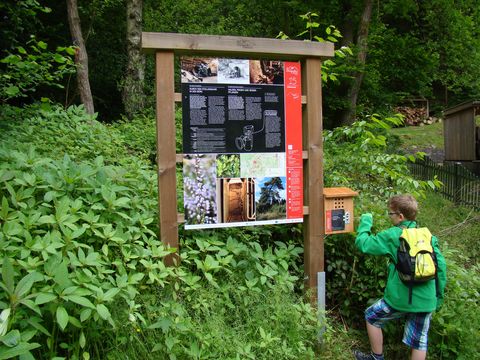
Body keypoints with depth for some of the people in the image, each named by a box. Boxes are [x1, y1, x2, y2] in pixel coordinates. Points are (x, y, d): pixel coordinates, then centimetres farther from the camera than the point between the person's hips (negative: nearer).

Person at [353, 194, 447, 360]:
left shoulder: (392, 235, -11)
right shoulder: (427, 236, 5)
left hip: (402, 298, -5)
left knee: (371, 317, 19)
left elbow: (362, 244, -10)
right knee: (419, 341, 18)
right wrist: (438, 296, 15)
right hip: (427, 301, 5)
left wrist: (365, 221, 5)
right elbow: (441, 266, 5)